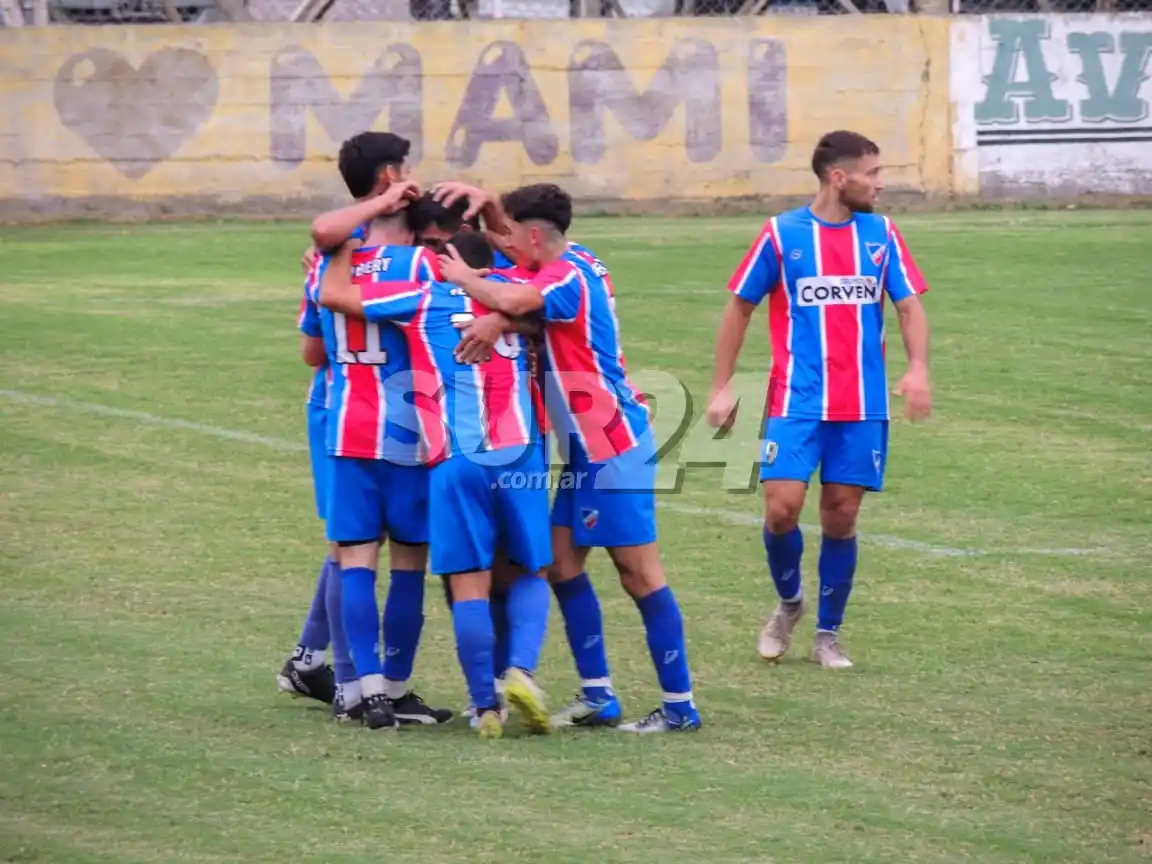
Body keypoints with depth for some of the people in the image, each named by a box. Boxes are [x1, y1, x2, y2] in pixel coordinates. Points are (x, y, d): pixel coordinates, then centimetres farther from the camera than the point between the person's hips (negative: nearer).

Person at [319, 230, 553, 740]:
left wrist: (346, 244, 27)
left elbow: (333, 294, 11)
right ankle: (521, 669, -9)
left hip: (457, 461, -2)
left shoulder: (424, 302, 9)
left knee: (470, 583, 1)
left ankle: (486, 706, 0)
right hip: (519, 456, 2)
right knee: (530, 572, 14)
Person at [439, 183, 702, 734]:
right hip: (586, 446, 10)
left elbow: (514, 301, -37)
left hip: (612, 445, -10)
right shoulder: (568, 267, 12)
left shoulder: (567, 276, -17)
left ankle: (679, 705, -4)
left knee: (638, 571, -7)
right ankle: (597, 697, 12)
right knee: (562, 562, 9)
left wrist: (465, 278, -19)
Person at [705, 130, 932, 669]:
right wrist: (721, 388, 4)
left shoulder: (881, 234, 5)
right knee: (781, 508, -13)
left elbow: (909, 305, 5)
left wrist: (918, 368, -13)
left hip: (862, 407, 2)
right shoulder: (781, 234, -3)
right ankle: (788, 603, 16)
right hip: (797, 402, -2)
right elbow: (740, 307, 5)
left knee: (841, 517, 3)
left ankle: (827, 635, 17)